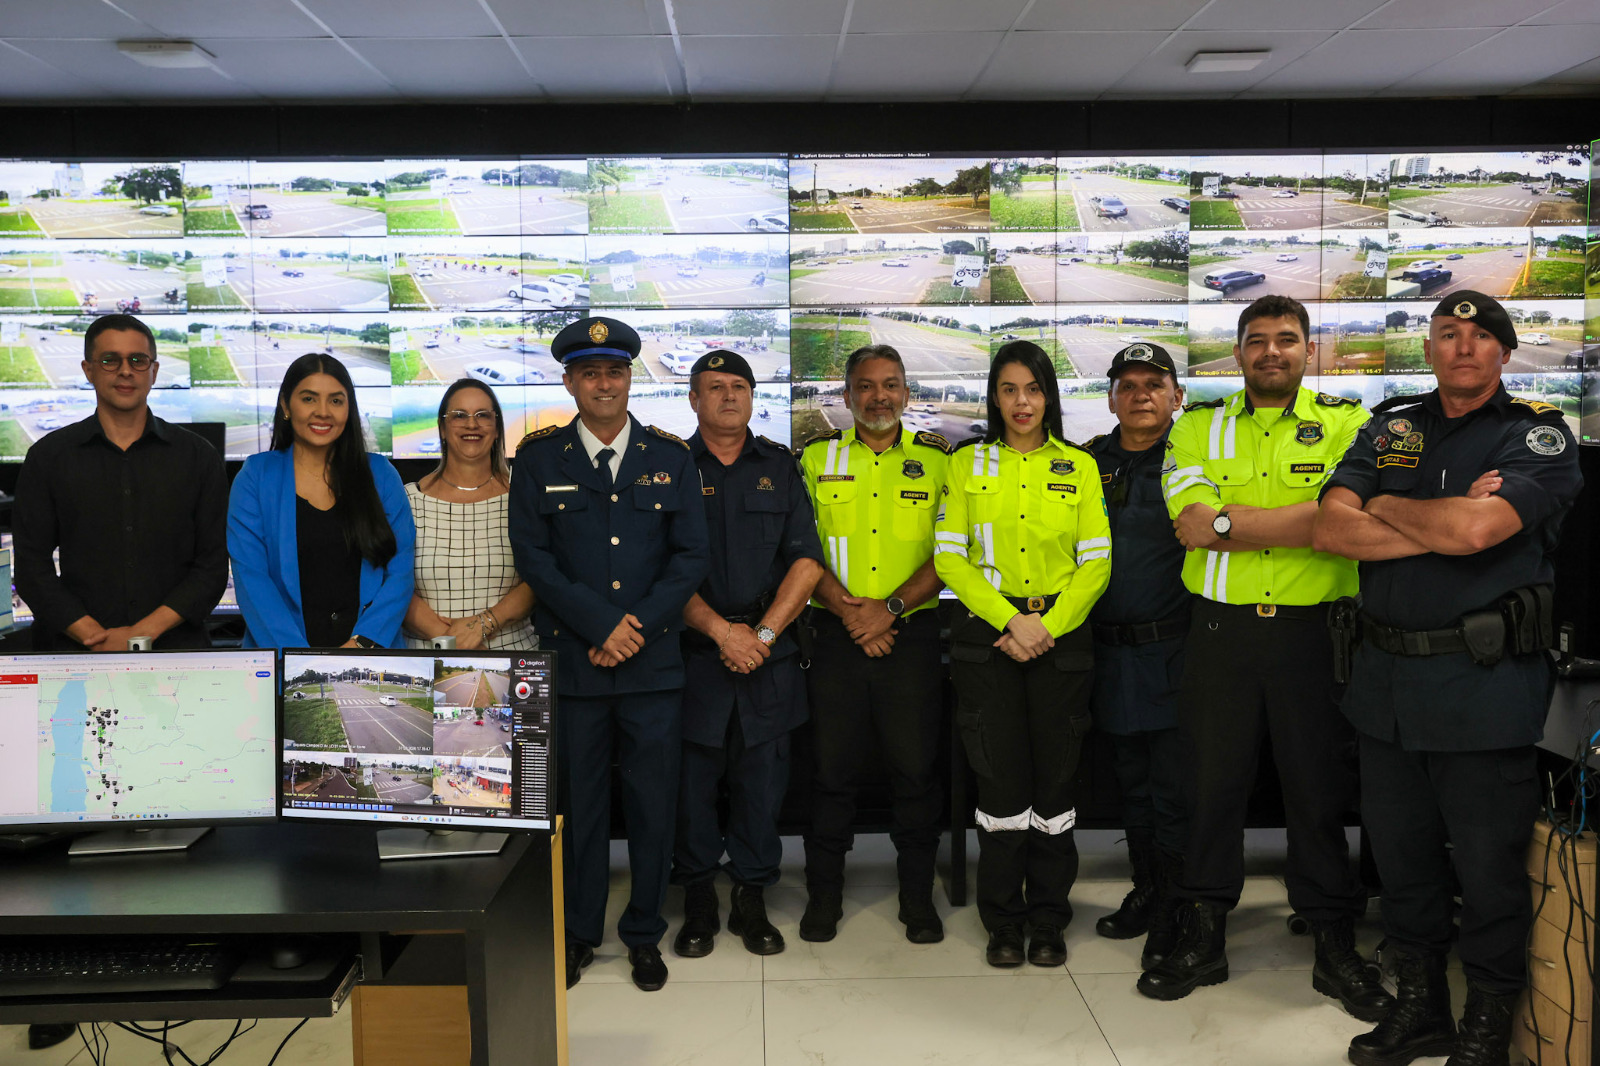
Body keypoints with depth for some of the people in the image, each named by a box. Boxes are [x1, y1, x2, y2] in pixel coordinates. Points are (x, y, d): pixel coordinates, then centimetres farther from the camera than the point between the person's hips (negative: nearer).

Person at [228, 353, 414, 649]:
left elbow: (400, 571, 3)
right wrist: (297, 656, -13)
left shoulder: (381, 475, 8)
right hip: (279, 648, -1)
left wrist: (363, 643, -11)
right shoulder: (255, 477, 5)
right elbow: (250, 577, -2)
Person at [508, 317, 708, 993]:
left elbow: (691, 556, 3)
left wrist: (639, 627, -9)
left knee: (653, 802, 6)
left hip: (655, 662, 1)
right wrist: (603, 625, -11)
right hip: (572, 661, -1)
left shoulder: (670, 457, 8)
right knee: (577, 802, 7)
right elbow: (533, 556, -2)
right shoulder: (539, 457, 5)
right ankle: (578, 935, 23)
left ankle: (644, 932, 23)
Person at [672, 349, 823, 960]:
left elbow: (807, 559, 2)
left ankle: (752, 899, 19)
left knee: (762, 778, 5)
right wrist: (721, 629, -12)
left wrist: (763, 633, -8)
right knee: (693, 778, 3)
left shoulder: (780, 467, 10)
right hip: (693, 654, -1)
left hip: (769, 655, 2)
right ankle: (698, 903, 19)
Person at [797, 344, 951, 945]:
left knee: (915, 767, 3)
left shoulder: (937, 459, 6)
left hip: (913, 633, 0)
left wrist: (890, 607, -12)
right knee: (832, 766, 5)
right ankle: (824, 894, 19)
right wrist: (847, 608, -10)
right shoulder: (815, 457, 7)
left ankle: (917, 896, 19)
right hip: (836, 633, 0)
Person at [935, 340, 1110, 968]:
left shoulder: (1079, 466, 9)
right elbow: (950, 556, -1)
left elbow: (1097, 561, 2)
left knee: (1055, 775, 3)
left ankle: (1049, 919, 17)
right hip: (987, 633, -1)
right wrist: (1012, 620, -12)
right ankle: (1003, 922, 13)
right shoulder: (968, 464, 7)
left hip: (1062, 632, 1)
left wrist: (1049, 627, -11)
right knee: (1001, 777, 0)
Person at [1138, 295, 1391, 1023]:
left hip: (1314, 629, -1)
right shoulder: (1198, 428, 7)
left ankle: (1335, 948, 22)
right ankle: (1202, 939, 22)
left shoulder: (1345, 424, 4)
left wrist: (1224, 523, -16)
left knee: (1321, 787, 7)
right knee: (1213, 781, 8)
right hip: (1221, 629, 1)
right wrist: (1302, 519, -13)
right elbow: (1194, 517, -9)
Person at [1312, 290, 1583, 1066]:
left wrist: (1386, 507, -5)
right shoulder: (1390, 428, 10)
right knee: (1400, 856, 15)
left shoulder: (1538, 435, -4)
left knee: (1489, 868, 5)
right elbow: (1331, 529, -4)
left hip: (1483, 684, -4)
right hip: (1386, 681, 5)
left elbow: (1474, 529, -21)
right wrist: (1442, 525, -13)